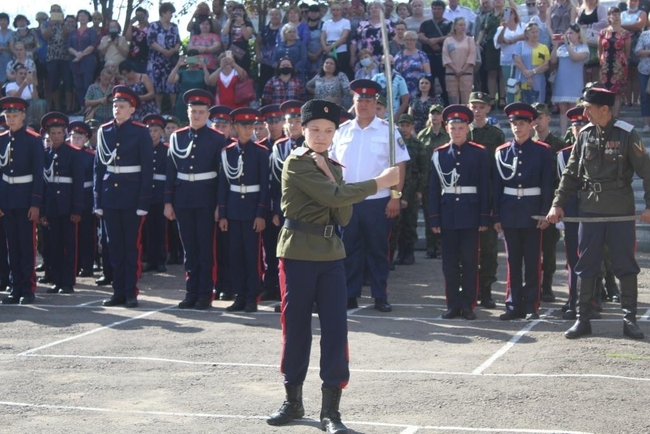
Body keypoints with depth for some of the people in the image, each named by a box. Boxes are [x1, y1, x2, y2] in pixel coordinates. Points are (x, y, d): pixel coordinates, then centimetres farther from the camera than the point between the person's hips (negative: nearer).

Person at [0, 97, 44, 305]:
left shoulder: (34, 140, -5)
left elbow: (38, 174, -8)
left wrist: (36, 203, -13)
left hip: (26, 199, -4)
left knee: (27, 245, -1)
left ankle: (28, 290, 4)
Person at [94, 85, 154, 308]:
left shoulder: (141, 132, -5)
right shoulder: (104, 131, 7)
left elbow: (147, 168, -6)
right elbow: (98, 166, 9)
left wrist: (144, 202, -11)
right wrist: (98, 201, 5)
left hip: (132, 196, -4)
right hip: (110, 197, 4)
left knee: (132, 245, 1)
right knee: (114, 246, 8)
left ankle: (131, 293, 6)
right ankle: (118, 292, 15)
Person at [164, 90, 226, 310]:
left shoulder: (217, 139, -1)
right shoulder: (177, 137, 8)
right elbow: (171, 170, 7)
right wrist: (168, 201, 3)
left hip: (206, 199, -3)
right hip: (183, 199, 3)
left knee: (206, 247, 1)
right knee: (189, 248, 8)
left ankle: (205, 294, 6)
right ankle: (192, 292, 14)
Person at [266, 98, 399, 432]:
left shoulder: (333, 167, 14)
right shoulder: (296, 163, -9)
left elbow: (344, 217, 4)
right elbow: (333, 197, -21)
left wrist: (331, 177, -8)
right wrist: (379, 182, -15)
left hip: (331, 254, 5)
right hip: (298, 253, -5)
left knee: (335, 329, -1)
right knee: (295, 327, 5)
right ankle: (293, 401, 20)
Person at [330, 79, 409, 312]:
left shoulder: (388, 130, -3)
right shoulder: (342, 131, 7)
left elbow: (399, 166, -4)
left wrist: (395, 197, -10)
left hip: (378, 202, -3)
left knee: (378, 250, 4)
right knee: (349, 250, 8)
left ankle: (380, 297, 12)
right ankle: (350, 296, 15)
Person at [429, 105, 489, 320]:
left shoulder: (479, 153, 1)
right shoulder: (439, 154, 6)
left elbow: (485, 187, -1)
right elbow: (434, 187, 4)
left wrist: (484, 218, -6)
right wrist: (434, 218, -1)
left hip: (470, 214, -2)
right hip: (448, 213, 2)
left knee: (470, 261, 2)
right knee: (449, 262, 6)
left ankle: (468, 304, 8)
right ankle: (453, 304, 13)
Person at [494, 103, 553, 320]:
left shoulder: (543, 151, -1)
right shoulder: (502, 152, 6)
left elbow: (547, 184, -3)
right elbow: (497, 185, 6)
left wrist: (545, 213, -10)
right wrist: (496, 216, 2)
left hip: (532, 212, -3)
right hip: (509, 212, 3)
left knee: (532, 261, 2)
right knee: (513, 260, 7)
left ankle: (531, 306, 7)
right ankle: (514, 305, 13)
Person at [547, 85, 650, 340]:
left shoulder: (627, 134, -6)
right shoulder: (584, 135, 5)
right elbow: (571, 173, 9)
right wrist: (558, 203, 3)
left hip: (621, 212, -3)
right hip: (589, 210, 3)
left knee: (626, 266, 3)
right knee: (586, 266, 5)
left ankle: (630, 320, 11)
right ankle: (583, 319, 12)